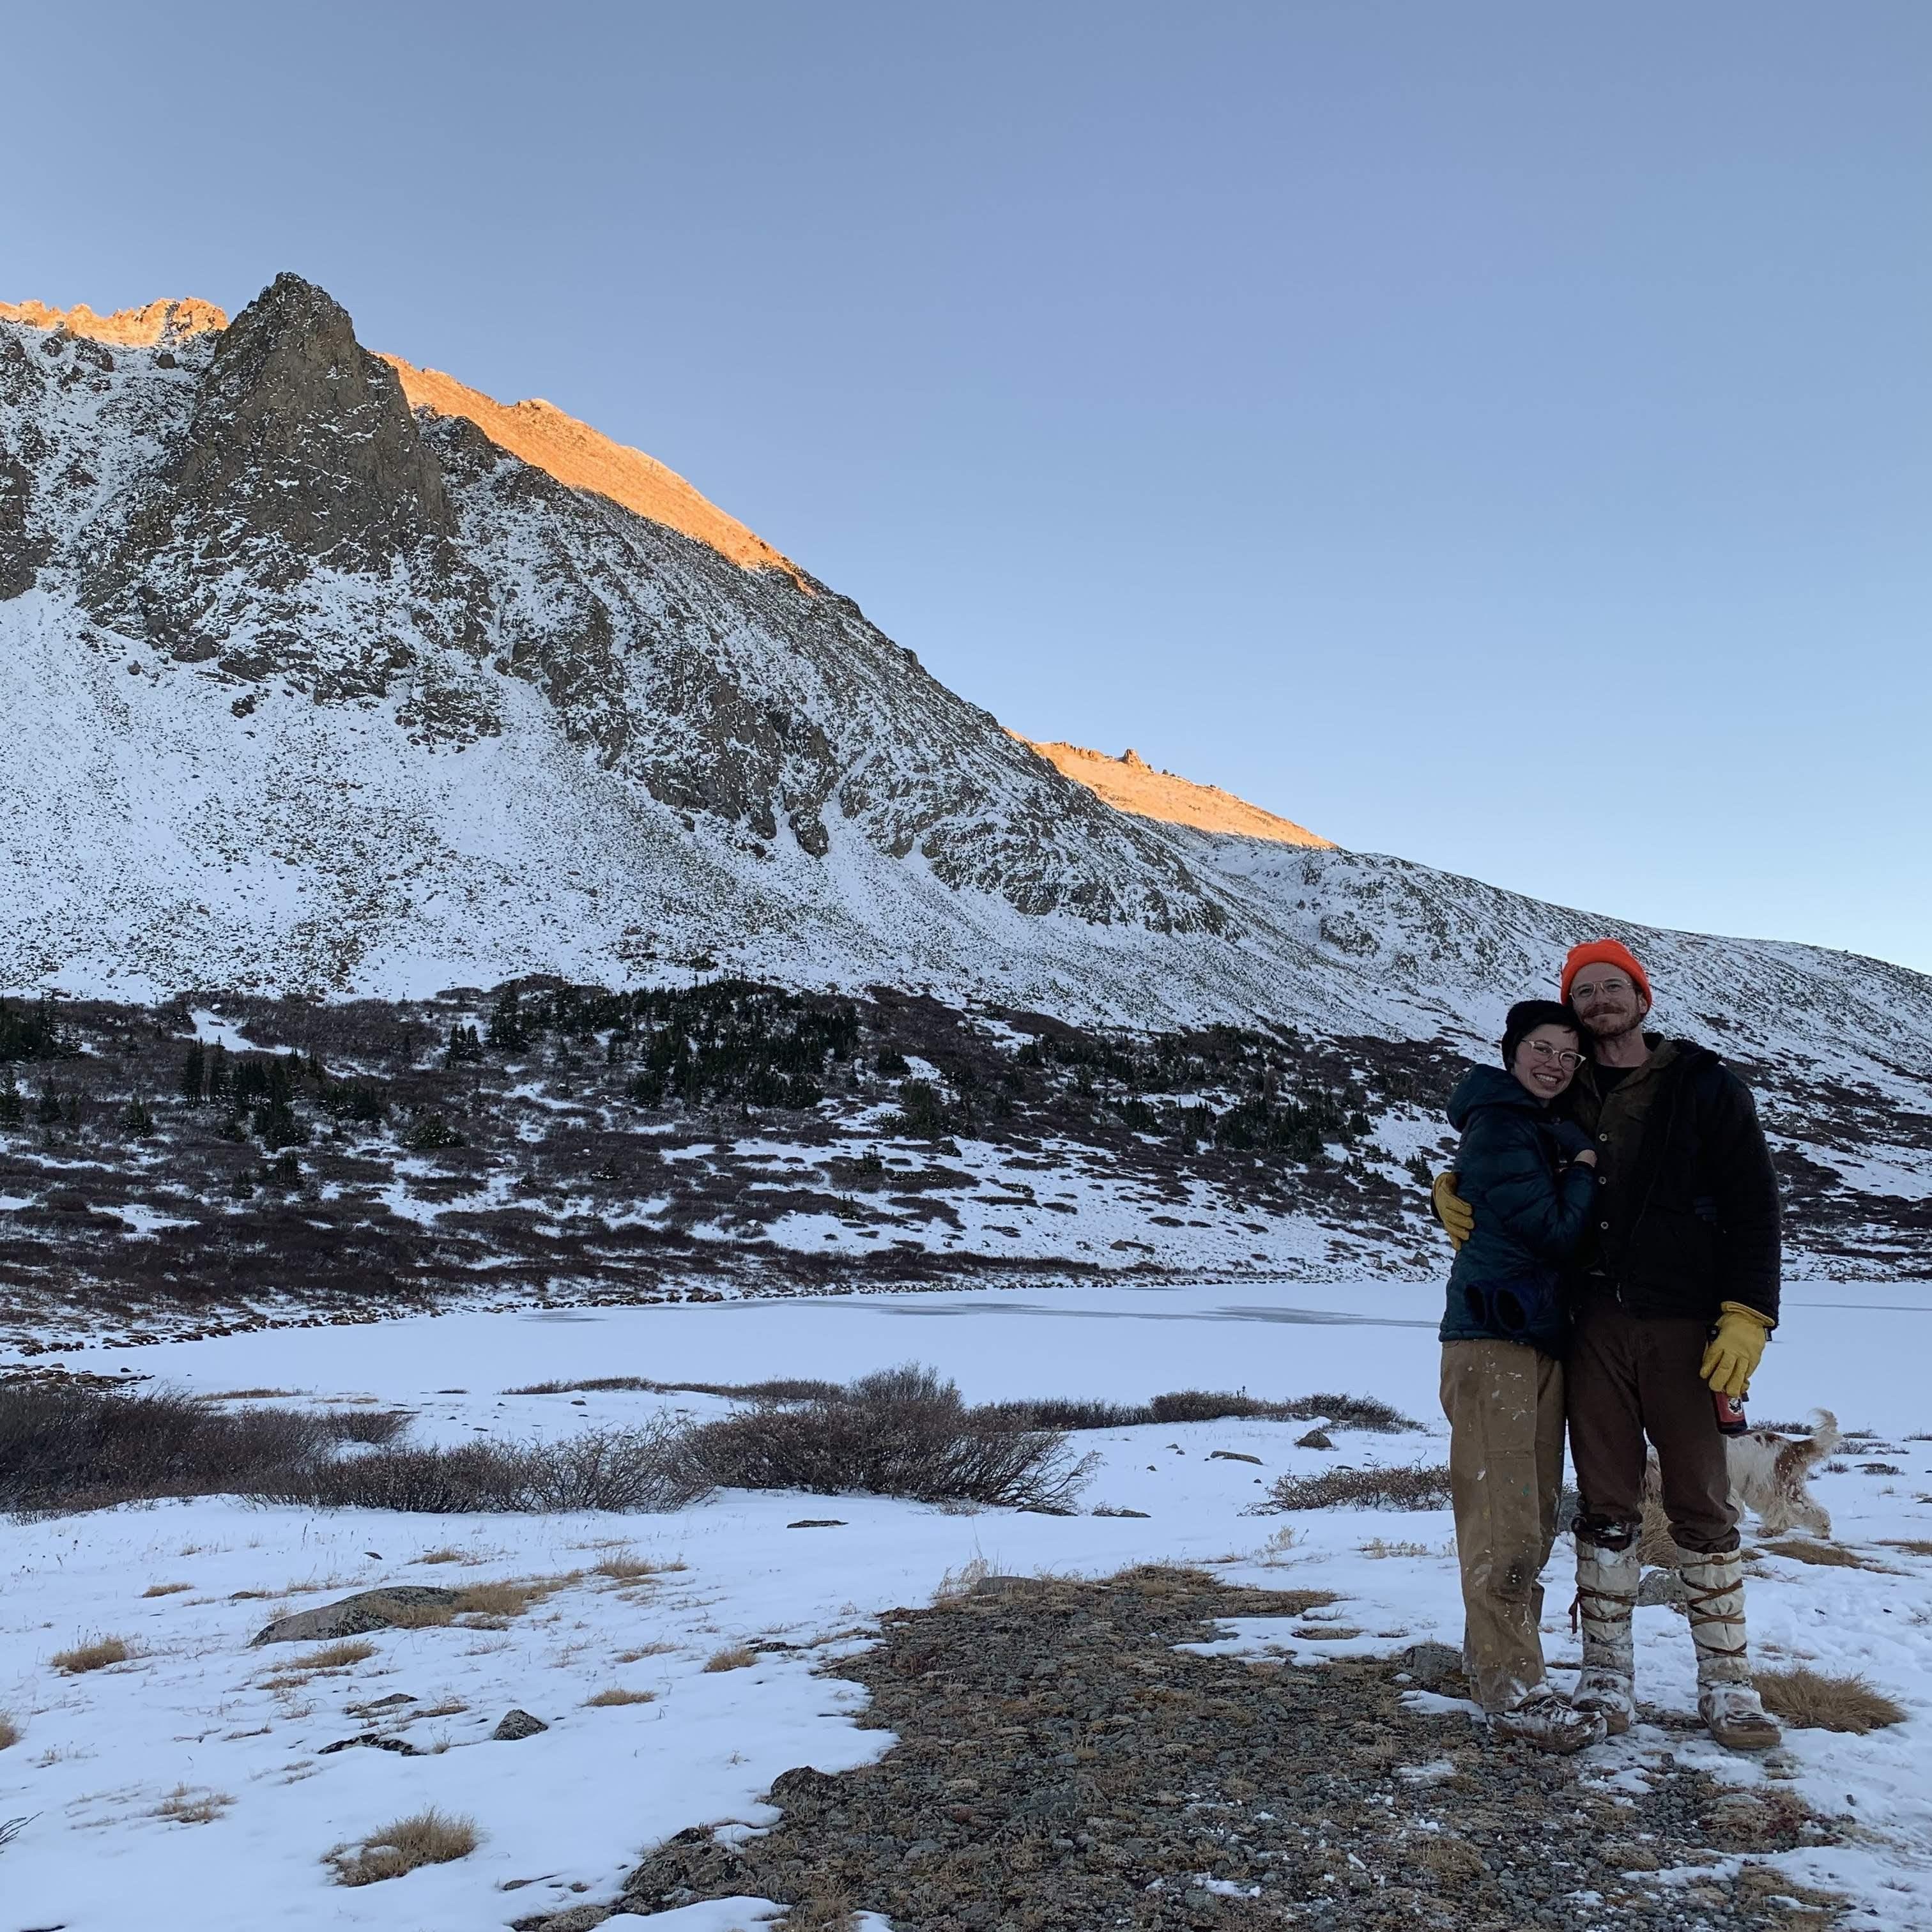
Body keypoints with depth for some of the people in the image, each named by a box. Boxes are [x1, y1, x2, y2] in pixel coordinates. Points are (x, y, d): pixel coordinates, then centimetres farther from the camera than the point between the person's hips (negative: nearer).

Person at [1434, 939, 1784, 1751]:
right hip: (1593, 1325, 2)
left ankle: (1726, 1684, 13)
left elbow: (1754, 1206, -2)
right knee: (1605, 1504, 6)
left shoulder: (1706, 1087, 2)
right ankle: (1607, 1674, 15)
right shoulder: (1563, 1097, 10)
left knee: (1702, 1503, 3)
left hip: (1684, 1327, -2)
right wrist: (1451, 1190, 0)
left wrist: (1747, 1317, -11)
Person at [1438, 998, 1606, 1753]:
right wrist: (1584, 1174, -1)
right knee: (1506, 1518, -10)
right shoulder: (1497, 1126, -10)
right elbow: (1553, 1230, -16)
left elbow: (1569, 1230, 20)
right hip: (1494, 1340, -10)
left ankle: (1492, 1652, 24)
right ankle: (1514, 1690, -6)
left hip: (1544, 1337, 10)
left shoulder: (1550, 1129, 20)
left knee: (1536, 1513, 13)